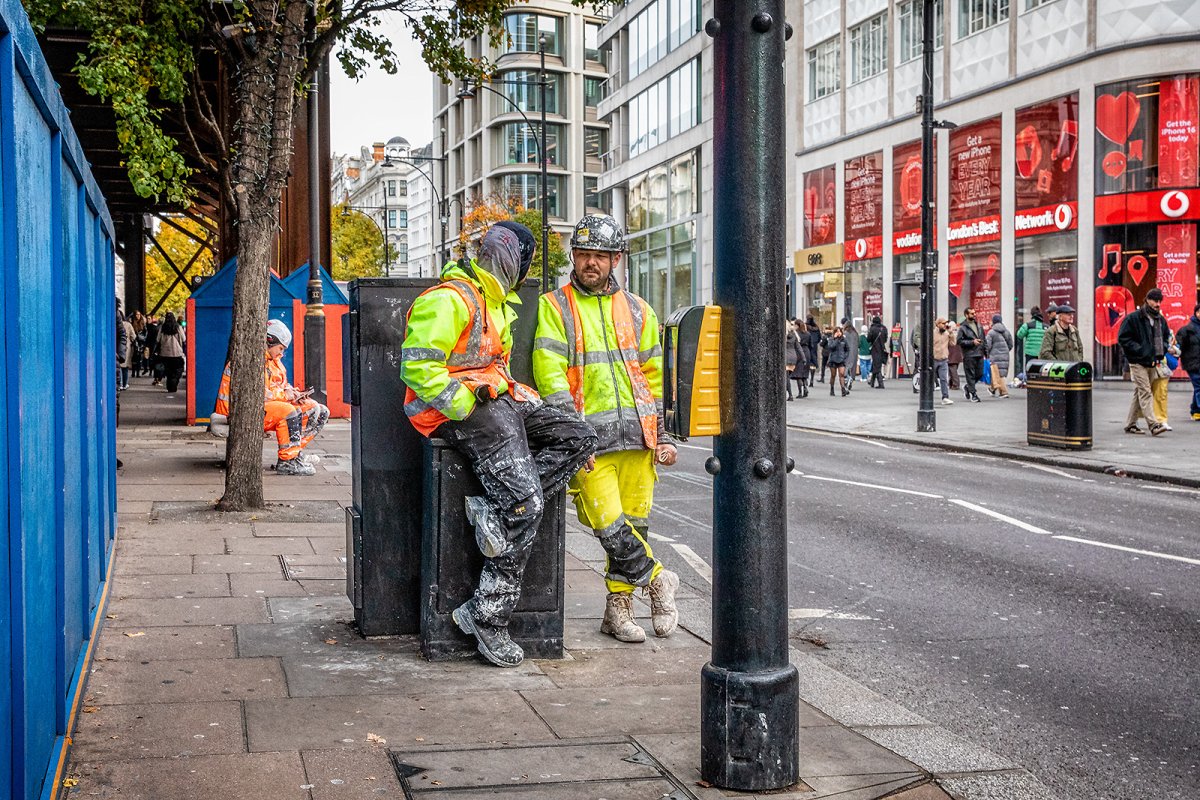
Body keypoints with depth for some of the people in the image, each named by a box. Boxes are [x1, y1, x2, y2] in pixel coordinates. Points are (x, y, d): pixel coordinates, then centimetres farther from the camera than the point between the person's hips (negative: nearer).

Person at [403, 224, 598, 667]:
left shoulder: (498, 303, 23)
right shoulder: (449, 300, -10)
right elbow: (419, 368, -17)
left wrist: (520, 398, 19)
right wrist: (468, 405, -18)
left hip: (498, 399, 10)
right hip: (460, 409, -10)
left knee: (580, 436, -7)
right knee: (525, 503, -20)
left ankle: (494, 510, -18)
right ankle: (487, 616, -14)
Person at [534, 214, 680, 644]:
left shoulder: (637, 310, 14)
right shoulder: (554, 306, 3)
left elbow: (655, 376, 16)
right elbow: (549, 371, -6)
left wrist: (663, 434, 10)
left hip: (637, 433, 4)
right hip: (589, 436, -3)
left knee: (633, 522, 7)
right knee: (609, 524, -9)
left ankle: (618, 608, 20)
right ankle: (657, 579, 14)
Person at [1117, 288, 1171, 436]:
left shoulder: (1161, 320, 12)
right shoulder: (1133, 318, -8)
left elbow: (1166, 337, 25)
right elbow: (1122, 338, -10)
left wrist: (1161, 353, 6)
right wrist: (1140, 351, -16)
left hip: (1153, 363, 7)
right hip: (1138, 363, -7)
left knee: (1139, 394, 12)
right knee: (1145, 393, -12)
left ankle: (1130, 424, 19)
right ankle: (1154, 424, -19)